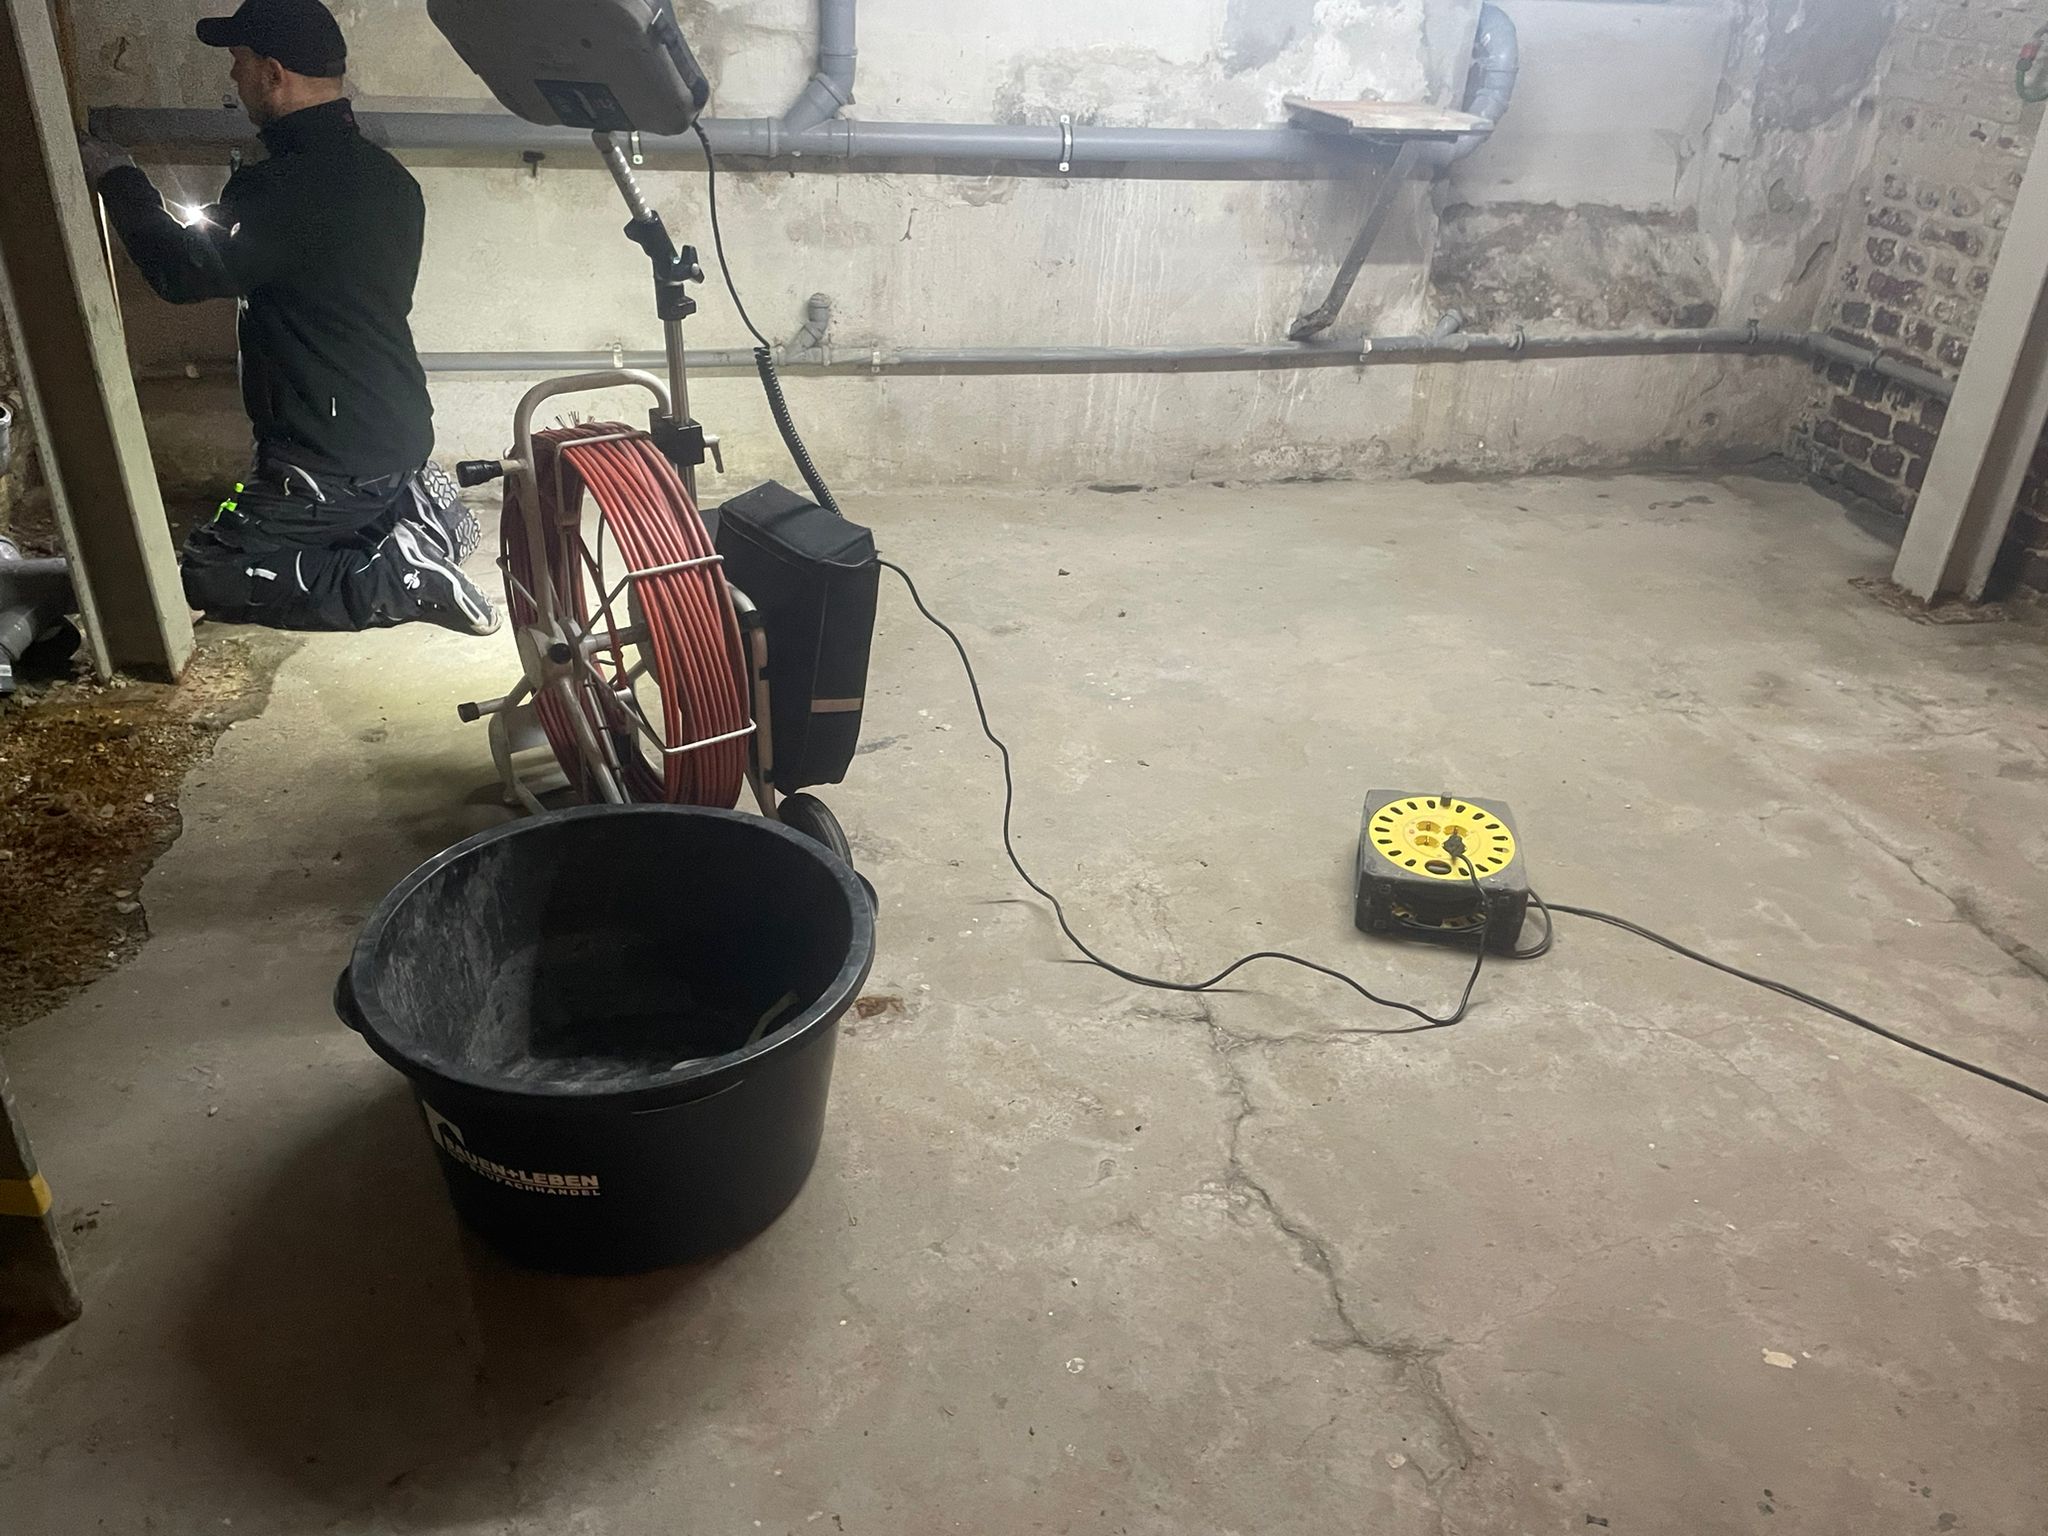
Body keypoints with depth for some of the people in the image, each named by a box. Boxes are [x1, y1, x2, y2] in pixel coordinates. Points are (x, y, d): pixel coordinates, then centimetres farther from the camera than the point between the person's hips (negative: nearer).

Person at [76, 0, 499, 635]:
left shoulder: (280, 189, -22)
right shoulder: (386, 176, 6)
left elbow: (182, 271, -19)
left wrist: (117, 177, -5)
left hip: (332, 458, -9)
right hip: (403, 433, 9)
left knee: (207, 574, 0)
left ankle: (404, 577, -11)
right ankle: (419, 509, 6)